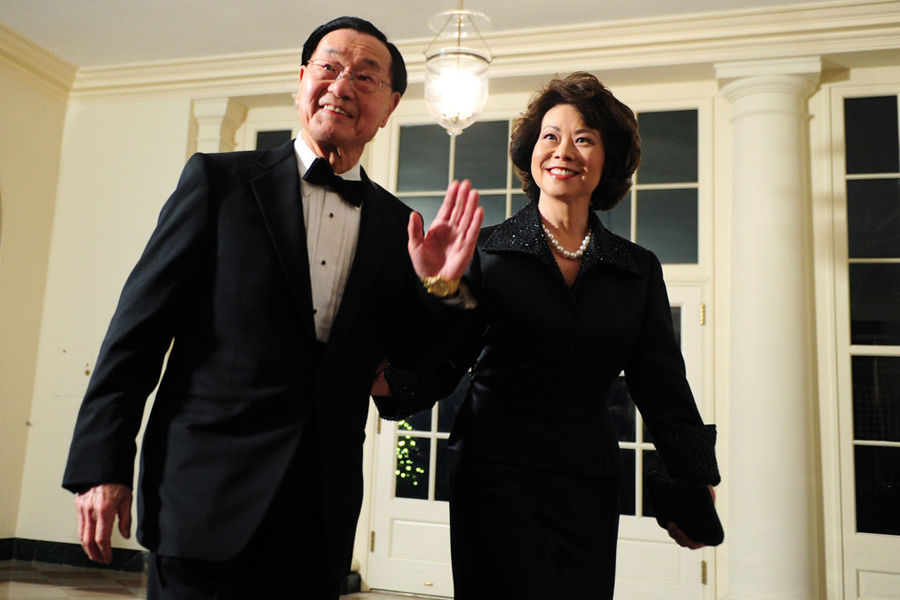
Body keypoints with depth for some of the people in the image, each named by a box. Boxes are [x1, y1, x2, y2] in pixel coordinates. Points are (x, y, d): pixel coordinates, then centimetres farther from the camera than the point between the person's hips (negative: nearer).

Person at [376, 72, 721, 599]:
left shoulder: (639, 270, 7)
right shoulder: (486, 250, 1)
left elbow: (662, 384, 9)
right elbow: (442, 363, -2)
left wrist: (694, 488, 9)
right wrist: (388, 380, -22)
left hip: (588, 487, 3)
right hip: (495, 476, -2)